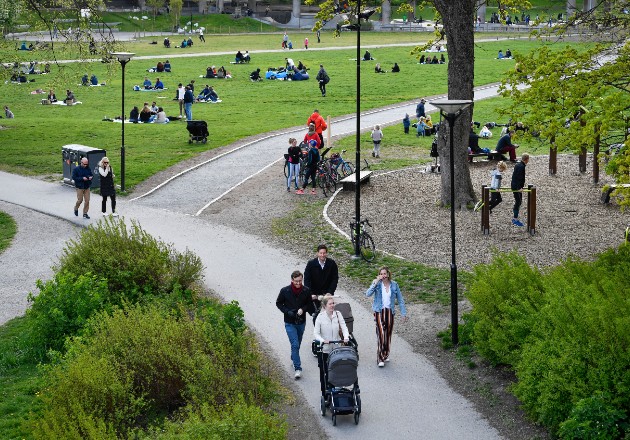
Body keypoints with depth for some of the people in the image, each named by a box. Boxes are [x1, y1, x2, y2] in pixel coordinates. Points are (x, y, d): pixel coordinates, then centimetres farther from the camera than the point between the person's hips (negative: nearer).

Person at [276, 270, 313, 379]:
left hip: (301, 322, 3)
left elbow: (309, 304, 6)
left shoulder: (306, 291, -7)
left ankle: (294, 358, 46)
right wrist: (287, 312, -15)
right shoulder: (285, 291, -12)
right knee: (295, 344, -12)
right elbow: (278, 303, 0)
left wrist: (303, 309, -15)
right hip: (290, 323, -3)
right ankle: (297, 368, -10)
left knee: (297, 344, 19)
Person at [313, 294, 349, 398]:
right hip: (324, 349, -2)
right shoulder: (320, 316, -7)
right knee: (324, 372, 4)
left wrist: (346, 337, -24)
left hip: (336, 348, 2)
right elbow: (316, 333, -9)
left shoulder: (338, 314, 1)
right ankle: (325, 394, 15)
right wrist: (322, 340, -28)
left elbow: (344, 327, -4)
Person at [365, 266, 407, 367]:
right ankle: (380, 359, -13)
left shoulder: (394, 285, 2)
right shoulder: (376, 283, -4)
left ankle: (386, 355, 28)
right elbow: (368, 294, -19)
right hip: (379, 311, -3)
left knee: (388, 334, 9)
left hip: (390, 312, 3)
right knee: (381, 334, -14)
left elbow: (400, 300, 9)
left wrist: (404, 313, 6)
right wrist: (375, 283, -25)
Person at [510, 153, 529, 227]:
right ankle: (516, 220, -4)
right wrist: (520, 188, -26)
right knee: (518, 202, -6)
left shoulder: (518, 165, 12)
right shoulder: (522, 167, -19)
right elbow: (520, 178, -24)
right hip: (517, 187, -10)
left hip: (514, 185, 10)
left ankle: (515, 218, 21)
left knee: (518, 202, 16)